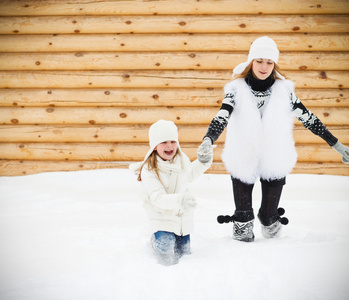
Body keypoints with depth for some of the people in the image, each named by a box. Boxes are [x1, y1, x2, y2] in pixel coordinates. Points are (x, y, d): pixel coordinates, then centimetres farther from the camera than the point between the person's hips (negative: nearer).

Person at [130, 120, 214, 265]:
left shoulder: (182, 160, -7)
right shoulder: (149, 170, -25)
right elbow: (158, 198, -33)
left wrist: (203, 162, 2)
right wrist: (179, 200, -49)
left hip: (183, 215, 5)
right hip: (162, 216, -5)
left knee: (183, 251, 15)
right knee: (168, 258, -9)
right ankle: (157, 239, 22)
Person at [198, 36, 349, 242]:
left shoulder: (284, 90, -3)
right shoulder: (237, 89, -7)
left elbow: (308, 118, 2)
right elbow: (222, 117, -19)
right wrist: (209, 139, -39)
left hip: (275, 162, 1)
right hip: (243, 161, -1)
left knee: (270, 214, 12)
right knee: (243, 212, 8)